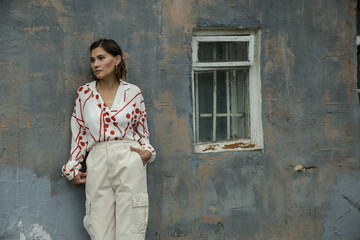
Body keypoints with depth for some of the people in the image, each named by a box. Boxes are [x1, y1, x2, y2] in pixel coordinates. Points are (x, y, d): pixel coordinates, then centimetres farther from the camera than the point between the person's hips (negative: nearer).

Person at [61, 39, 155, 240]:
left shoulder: (133, 93, 6)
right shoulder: (84, 93, 8)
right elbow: (79, 134, 13)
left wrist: (147, 152, -4)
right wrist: (72, 168, 11)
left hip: (129, 161, -1)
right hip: (97, 163, 1)